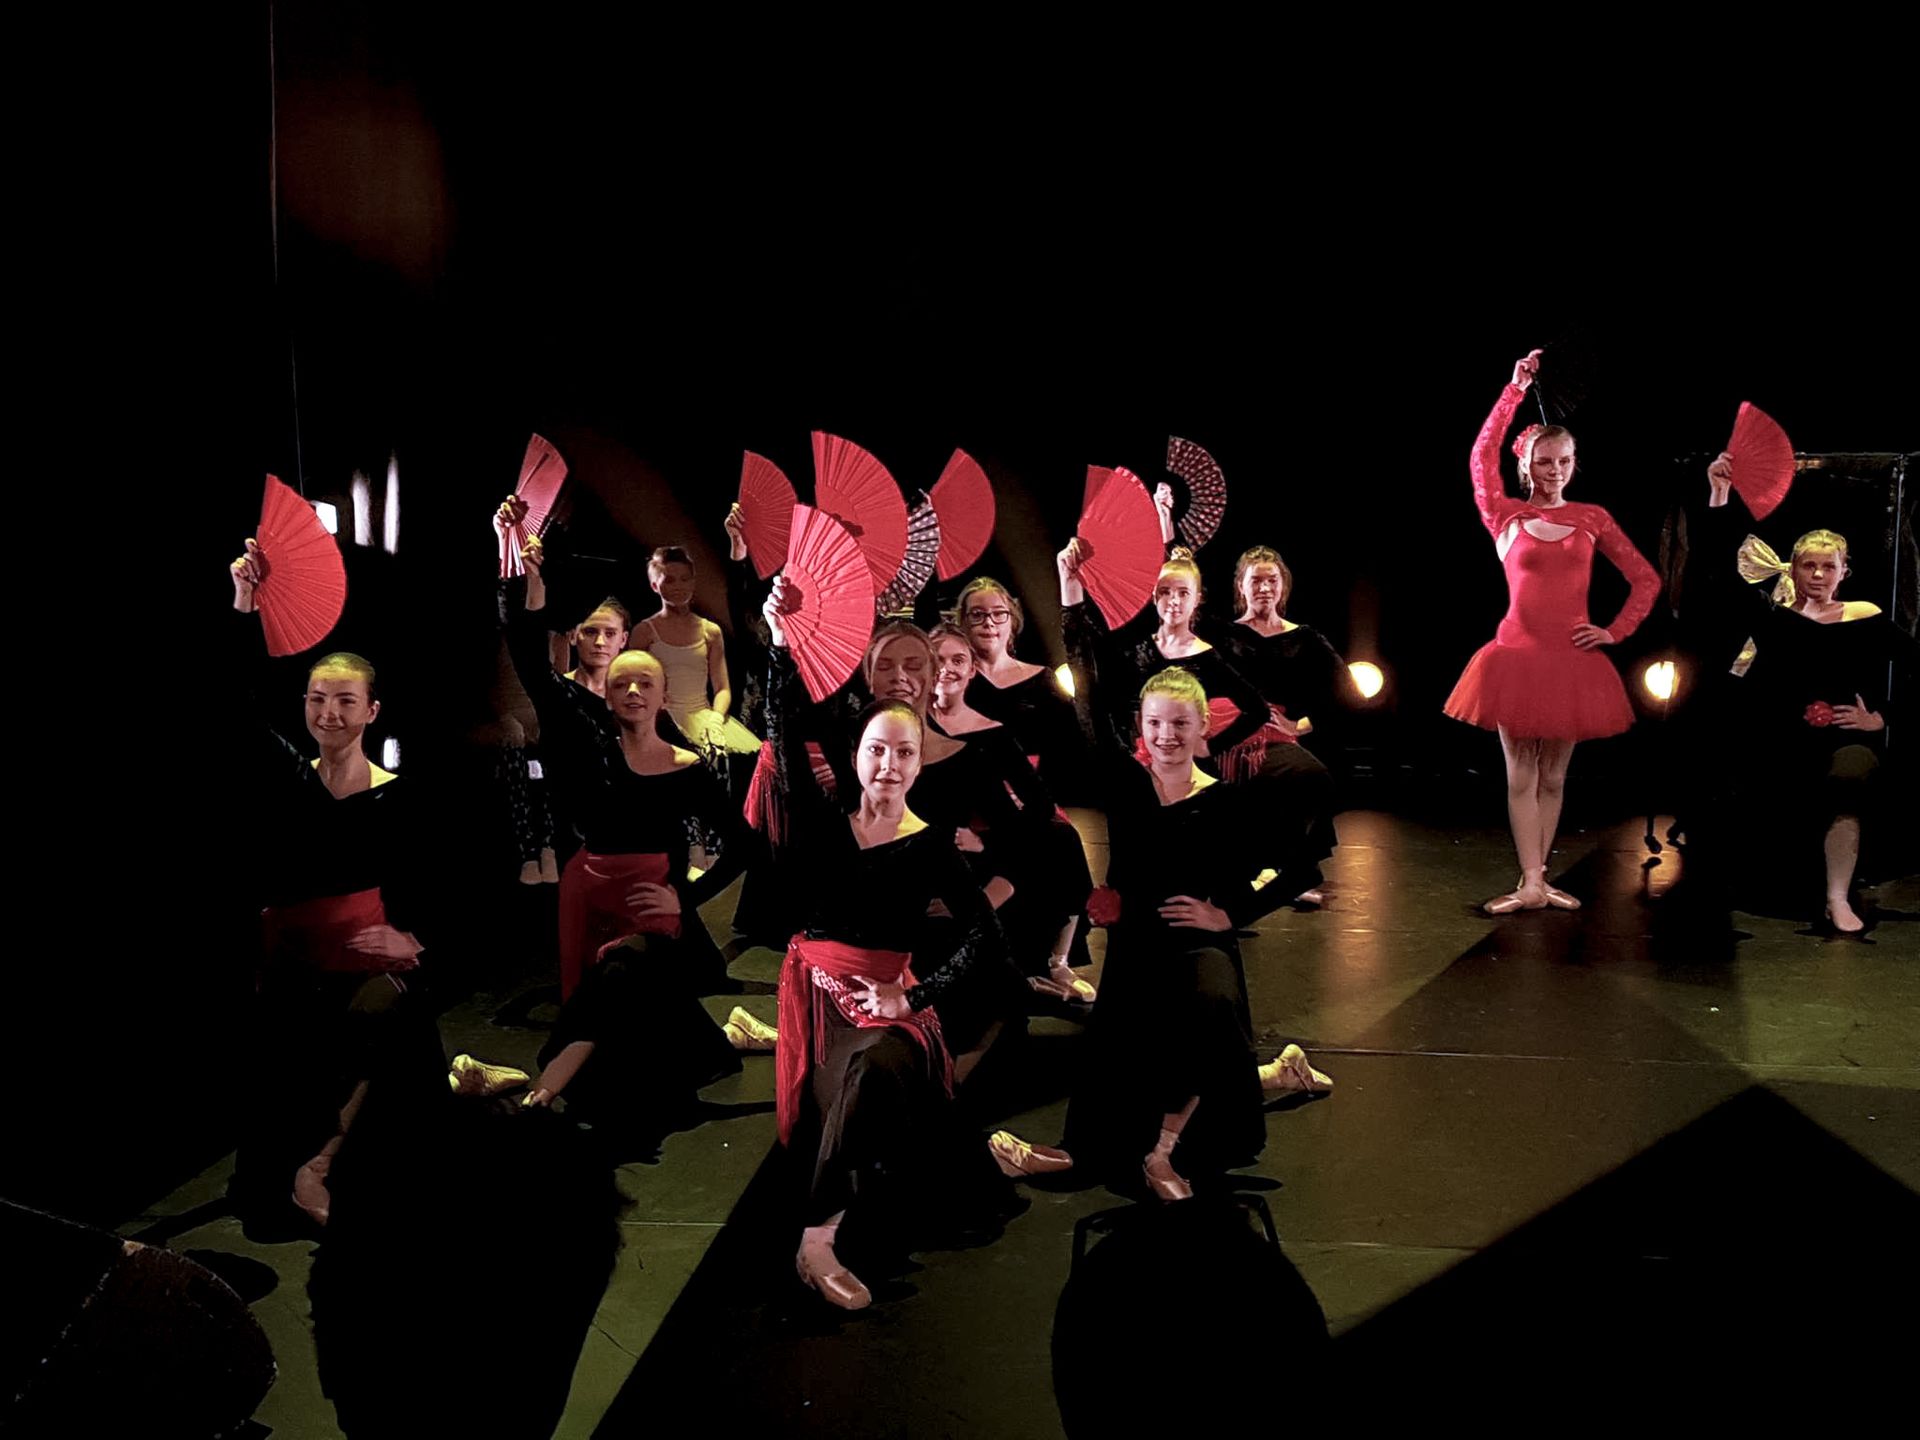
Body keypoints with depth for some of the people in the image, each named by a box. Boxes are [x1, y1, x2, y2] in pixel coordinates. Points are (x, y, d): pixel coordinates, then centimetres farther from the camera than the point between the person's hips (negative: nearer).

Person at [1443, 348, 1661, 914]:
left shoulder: (1593, 518, 7)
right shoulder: (1506, 517, 3)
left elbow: (1647, 579, 11)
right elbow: (1482, 456, -11)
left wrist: (1616, 631, 2)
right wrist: (1515, 389, -12)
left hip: (1572, 661, 2)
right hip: (1518, 656, -1)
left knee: (1553, 778, 8)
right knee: (1521, 776, 0)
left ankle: (1536, 879, 16)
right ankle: (1531, 886, 2)